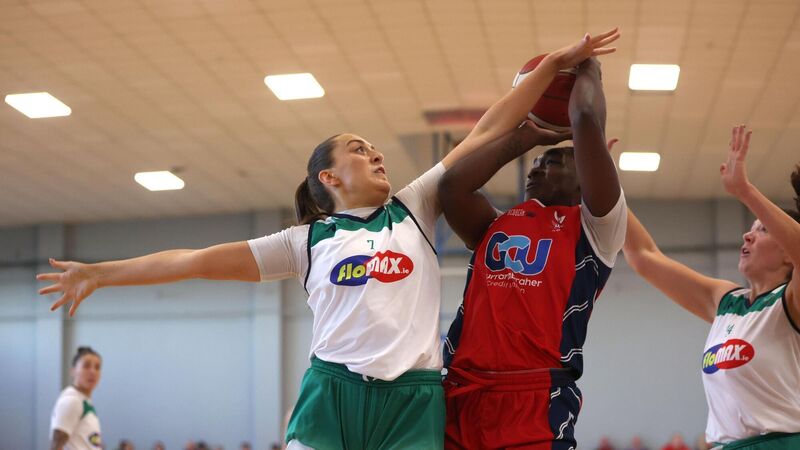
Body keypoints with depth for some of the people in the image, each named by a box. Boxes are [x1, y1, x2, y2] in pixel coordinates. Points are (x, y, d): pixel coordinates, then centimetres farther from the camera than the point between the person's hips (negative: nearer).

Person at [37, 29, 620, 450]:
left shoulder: (413, 210, 14)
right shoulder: (307, 241, 11)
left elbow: (486, 136, 11)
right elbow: (200, 259, 12)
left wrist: (553, 66, 8)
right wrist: (99, 273, 12)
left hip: (413, 401, 1)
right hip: (330, 394, -1)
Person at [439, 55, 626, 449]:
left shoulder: (593, 227, 7)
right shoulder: (495, 227, 21)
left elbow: (586, 120, -2)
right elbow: (451, 184, 3)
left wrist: (587, 70, 17)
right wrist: (520, 138, 17)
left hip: (537, 401, -5)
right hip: (460, 396, 5)